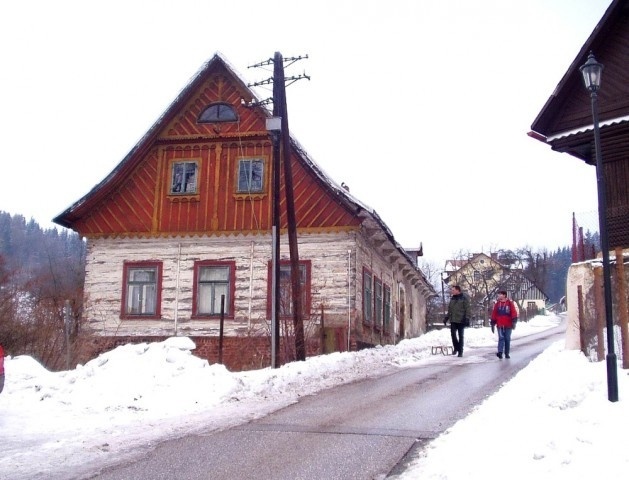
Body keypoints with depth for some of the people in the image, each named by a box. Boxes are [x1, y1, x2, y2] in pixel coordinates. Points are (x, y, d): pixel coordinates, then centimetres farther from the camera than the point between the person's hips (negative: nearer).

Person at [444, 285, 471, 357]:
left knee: (460, 336, 3)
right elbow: (449, 309, 19)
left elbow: (467, 309, -9)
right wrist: (446, 318, 14)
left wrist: (467, 318, -17)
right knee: (453, 334, -5)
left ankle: (460, 351, 10)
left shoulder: (464, 298, -4)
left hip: (461, 320, -4)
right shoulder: (452, 298, 12)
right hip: (453, 320, 4)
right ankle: (456, 348, 15)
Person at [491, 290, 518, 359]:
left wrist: (514, 322, -15)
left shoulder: (510, 303, 1)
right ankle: (500, 352, -22)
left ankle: (507, 354, 15)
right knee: (501, 338, -10)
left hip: (508, 325, -1)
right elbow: (494, 314, 11)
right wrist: (493, 324, 8)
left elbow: (514, 313, -4)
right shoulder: (497, 304, 8)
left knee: (507, 339, 6)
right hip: (500, 325, 1)